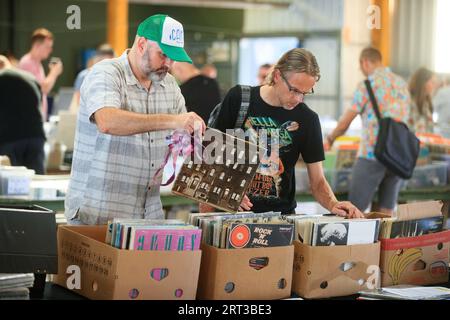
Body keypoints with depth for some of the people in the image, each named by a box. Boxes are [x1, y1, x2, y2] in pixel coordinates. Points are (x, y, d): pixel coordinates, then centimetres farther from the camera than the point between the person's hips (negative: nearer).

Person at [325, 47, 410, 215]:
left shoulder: (367, 85, -5)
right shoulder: (402, 84, 13)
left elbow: (345, 122, 0)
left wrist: (330, 139, 18)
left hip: (372, 154, -6)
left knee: (355, 210, -1)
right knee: (386, 212, 10)